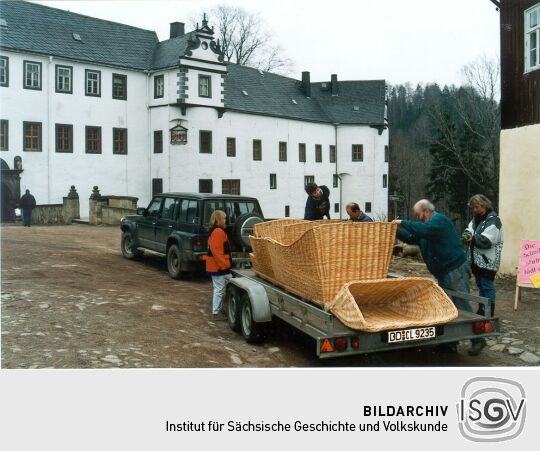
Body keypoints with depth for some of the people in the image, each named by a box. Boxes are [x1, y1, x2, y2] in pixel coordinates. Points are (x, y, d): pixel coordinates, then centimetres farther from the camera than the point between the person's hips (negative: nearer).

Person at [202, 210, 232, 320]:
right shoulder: (218, 231, -16)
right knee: (219, 289, -6)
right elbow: (216, 251, -24)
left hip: (216, 265, 11)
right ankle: (216, 312, 0)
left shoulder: (215, 231, 18)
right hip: (218, 266, -11)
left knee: (219, 289, 16)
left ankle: (218, 309, 24)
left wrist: (224, 263, 23)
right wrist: (223, 264, -23)